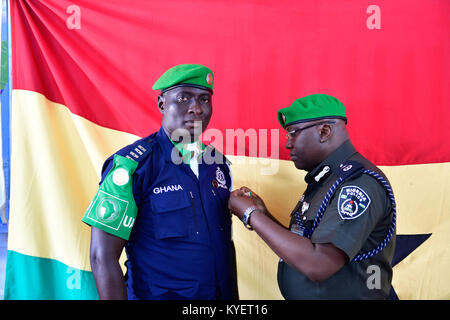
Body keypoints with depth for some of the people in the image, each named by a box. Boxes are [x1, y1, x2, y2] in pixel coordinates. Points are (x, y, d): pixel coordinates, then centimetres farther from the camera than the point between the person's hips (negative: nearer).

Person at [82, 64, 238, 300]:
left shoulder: (219, 163, 1)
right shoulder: (131, 165, -17)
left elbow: (227, 243, 8)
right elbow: (102, 257, -17)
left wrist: (235, 298, 8)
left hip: (221, 293, 6)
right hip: (156, 294, -5)